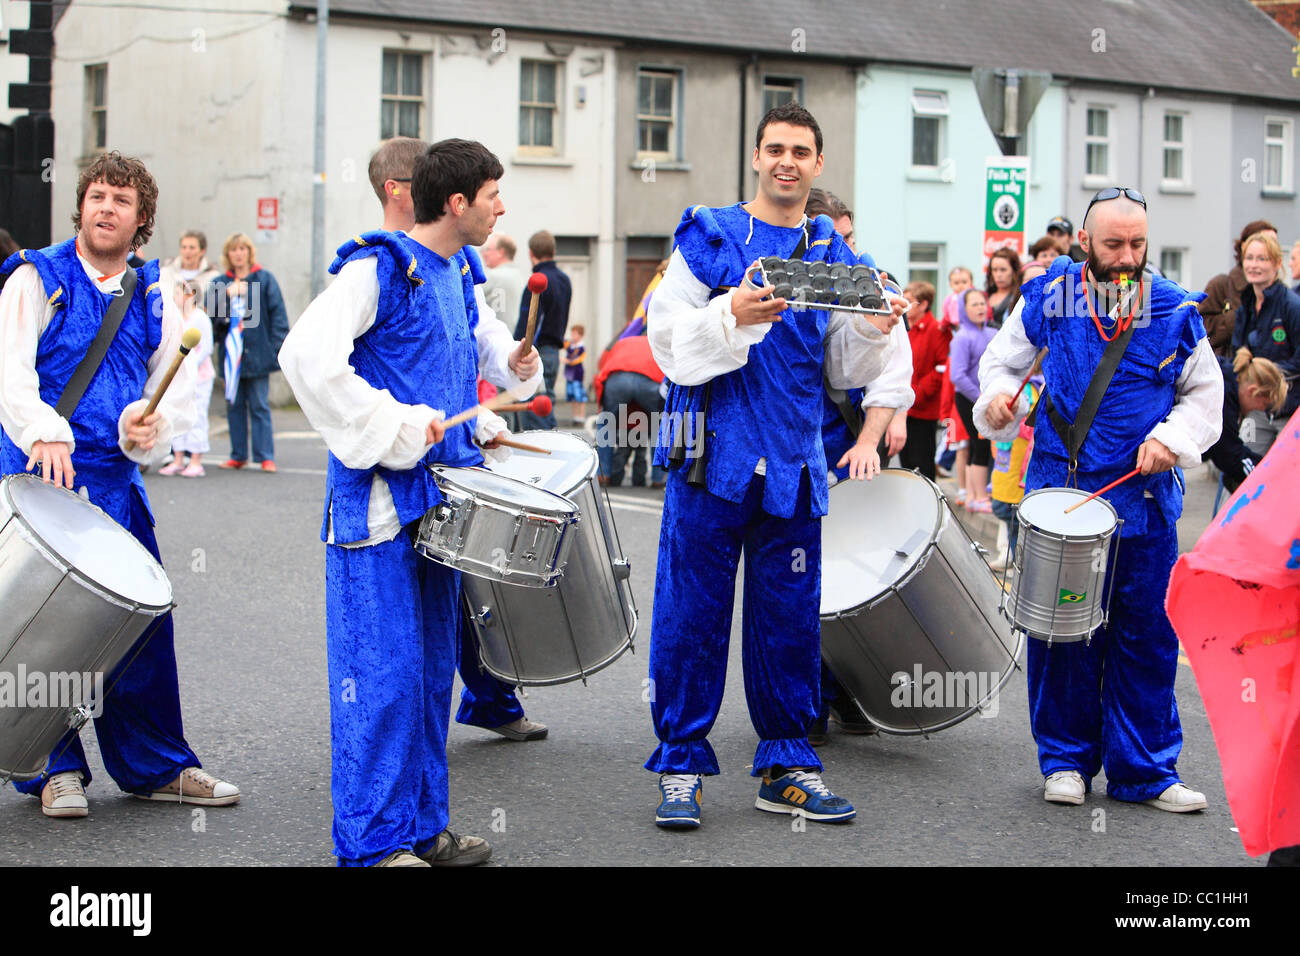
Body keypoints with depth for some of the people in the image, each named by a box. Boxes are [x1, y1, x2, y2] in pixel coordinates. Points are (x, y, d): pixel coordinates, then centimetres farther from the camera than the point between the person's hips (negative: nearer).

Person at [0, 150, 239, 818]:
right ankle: (57, 769, 14)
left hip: (118, 480, 4)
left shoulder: (153, 295, 12)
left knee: (142, 621, 4)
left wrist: (147, 422, -14)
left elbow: (179, 382, 8)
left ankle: (154, 766, 16)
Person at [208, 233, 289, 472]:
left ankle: (265, 456, -1)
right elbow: (210, 313, 4)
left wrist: (277, 346, -9)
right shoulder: (219, 283, 11)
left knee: (259, 406, -3)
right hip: (231, 354, 3)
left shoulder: (265, 279, 2)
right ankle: (238, 455, 16)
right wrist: (227, 294, -13)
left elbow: (277, 314, -1)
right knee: (234, 405, 8)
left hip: (257, 353, -3)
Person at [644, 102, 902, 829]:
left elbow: (844, 371, 11)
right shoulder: (709, 235, 4)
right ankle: (682, 767, 9)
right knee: (692, 613, -1)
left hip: (792, 464, 3)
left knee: (790, 618, 7)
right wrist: (732, 316, -22)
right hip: (714, 456, -3)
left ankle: (788, 767, 18)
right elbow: (669, 338, -5)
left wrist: (876, 329, -8)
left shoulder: (833, 257, 13)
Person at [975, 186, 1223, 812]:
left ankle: (1143, 770, 15)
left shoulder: (1174, 311, 1)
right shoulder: (1047, 299, -1)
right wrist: (997, 396, -11)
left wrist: (1173, 438, -8)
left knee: (1146, 633, 4)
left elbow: (1205, 394, 10)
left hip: (1145, 497, 1)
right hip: (1060, 490, -1)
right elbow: (1002, 360, 11)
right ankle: (1066, 760, 19)